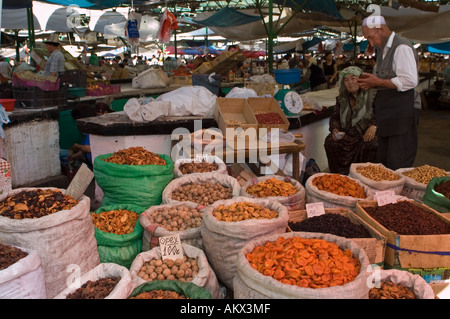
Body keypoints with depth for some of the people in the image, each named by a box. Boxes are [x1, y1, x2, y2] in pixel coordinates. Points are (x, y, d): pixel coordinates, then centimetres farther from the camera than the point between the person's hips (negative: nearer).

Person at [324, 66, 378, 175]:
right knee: (330, 141, -24)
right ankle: (341, 174, -12)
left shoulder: (372, 94, 4)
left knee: (369, 144, -36)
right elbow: (334, 116, 15)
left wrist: (373, 125, -22)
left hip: (366, 134, -3)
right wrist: (335, 129, -6)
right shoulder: (342, 98, 17)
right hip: (347, 134, 4)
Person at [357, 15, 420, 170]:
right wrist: (371, 81, 6)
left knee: (398, 165, -7)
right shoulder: (382, 48, 17)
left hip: (402, 111, -9)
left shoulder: (402, 47, -13)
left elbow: (410, 81, -21)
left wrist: (378, 82, -17)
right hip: (386, 112, 9)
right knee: (382, 162, 12)